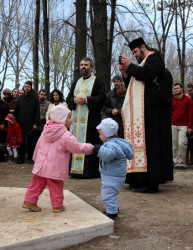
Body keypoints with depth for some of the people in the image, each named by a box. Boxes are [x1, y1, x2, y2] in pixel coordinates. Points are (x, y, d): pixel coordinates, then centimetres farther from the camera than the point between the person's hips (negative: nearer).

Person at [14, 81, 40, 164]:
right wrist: (16, 121, 3)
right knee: (21, 141, 4)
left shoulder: (35, 98, 1)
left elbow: (37, 112, -2)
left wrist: (35, 123, -9)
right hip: (21, 124, 3)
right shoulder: (20, 98, 11)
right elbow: (16, 110, 13)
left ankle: (30, 158, 10)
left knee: (31, 141, 2)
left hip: (31, 124, -2)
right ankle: (21, 157, 12)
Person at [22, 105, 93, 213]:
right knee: (56, 186, 8)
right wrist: (90, 148, 5)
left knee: (37, 183, 14)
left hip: (41, 165, 6)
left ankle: (29, 201, 20)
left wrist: (36, 158, 29)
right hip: (55, 168, -6)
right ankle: (57, 205, 18)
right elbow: (78, 147, -11)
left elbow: (38, 146, 15)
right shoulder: (66, 135, -16)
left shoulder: (45, 132, 6)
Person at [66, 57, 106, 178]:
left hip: (90, 119, -6)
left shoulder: (98, 82, 4)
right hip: (77, 119, 6)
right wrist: (75, 100, -7)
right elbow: (68, 99, 16)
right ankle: (77, 169, 10)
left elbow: (102, 97, -8)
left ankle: (91, 171, -2)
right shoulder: (76, 83, 21)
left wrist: (86, 99, -16)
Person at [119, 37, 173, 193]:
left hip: (151, 111, -9)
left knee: (148, 142, -12)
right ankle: (140, 180, 6)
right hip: (139, 112, 9)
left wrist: (130, 66, -4)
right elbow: (133, 86, 27)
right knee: (140, 142, 4)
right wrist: (125, 73, 13)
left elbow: (146, 74, -18)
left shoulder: (154, 58, 2)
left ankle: (151, 183, -11)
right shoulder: (143, 63, 29)